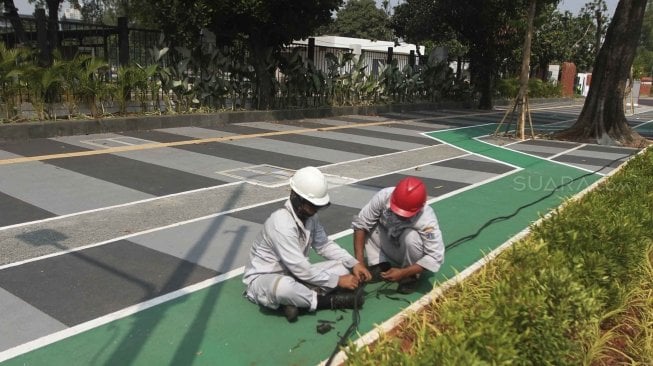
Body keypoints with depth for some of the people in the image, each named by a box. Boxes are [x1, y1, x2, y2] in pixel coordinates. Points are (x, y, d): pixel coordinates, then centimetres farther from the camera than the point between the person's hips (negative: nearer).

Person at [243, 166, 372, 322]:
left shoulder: (309, 216, -5)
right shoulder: (281, 223, -30)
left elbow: (325, 244, 6)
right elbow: (301, 269, -30)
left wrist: (354, 263, -8)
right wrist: (337, 281, -22)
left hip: (295, 273, 8)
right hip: (264, 278, -8)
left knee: (345, 268, -4)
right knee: (282, 287, -45)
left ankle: (294, 300, -17)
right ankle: (328, 301, -18)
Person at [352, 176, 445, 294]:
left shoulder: (426, 220, -35)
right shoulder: (384, 196, -29)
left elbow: (435, 257, -33)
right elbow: (360, 223, -23)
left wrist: (403, 273, -38)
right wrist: (359, 262, -29)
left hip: (410, 256, -3)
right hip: (388, 248, 3)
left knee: (410, 236, -34)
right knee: (368, 225, -20)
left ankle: (410, 277, -10)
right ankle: (380, 265, -6)